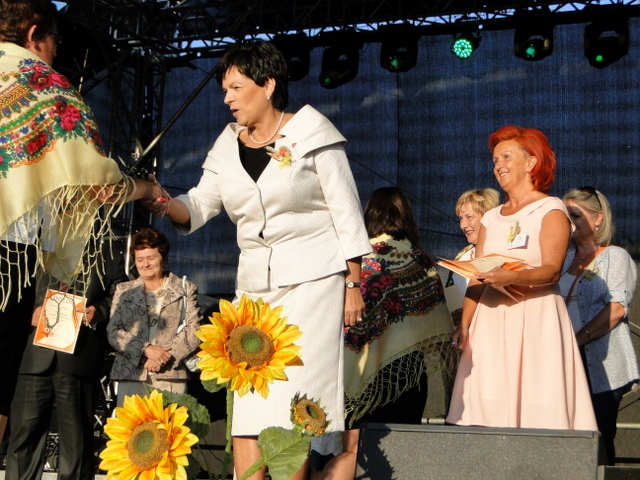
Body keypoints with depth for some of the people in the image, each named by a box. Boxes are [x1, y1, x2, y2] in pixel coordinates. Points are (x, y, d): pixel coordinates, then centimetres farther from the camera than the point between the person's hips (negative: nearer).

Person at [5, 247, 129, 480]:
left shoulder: (109, 259, 13)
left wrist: (99, 312, -14)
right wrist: (31, 313, 1)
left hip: (79, 359, -3)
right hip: (37, 357, 3)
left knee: (76, 439, -1)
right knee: (24, 432, -1)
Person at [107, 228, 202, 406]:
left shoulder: (185, 289, 14)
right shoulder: (123, 291, 19)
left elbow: (193, 330, 3)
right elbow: (113, 332, 8)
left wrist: (166, 354, -12)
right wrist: (145, 350, -9)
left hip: (171, 376, -2)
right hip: (130, 376, 2)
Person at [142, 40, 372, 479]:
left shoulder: (310, 134, -2)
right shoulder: (228, 147, 12)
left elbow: (347, 213, -3)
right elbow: (197, 208, 7)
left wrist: (353, 284, -7)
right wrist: (165, 203, -16)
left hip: (312, 282, -5)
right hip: (254, 286, 5)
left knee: (289, 406, -8)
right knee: (245, 407, -1)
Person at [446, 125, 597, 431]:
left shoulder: (551, 210, 1)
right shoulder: (491, 218, 18)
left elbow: (551, 270, -12)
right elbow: (477, 278, 13)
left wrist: (512, 277, -30)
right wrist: (464, 325, -1)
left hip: (535, 317, -5)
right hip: (491, 319, 5)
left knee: (537, 411, -11)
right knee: (491, 403, -2)